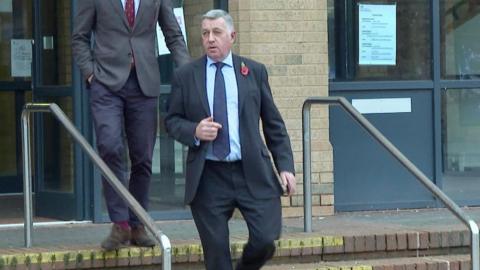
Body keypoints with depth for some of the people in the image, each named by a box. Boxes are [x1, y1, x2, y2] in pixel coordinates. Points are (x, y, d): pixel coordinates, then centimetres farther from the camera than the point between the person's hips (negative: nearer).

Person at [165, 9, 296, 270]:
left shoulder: (255, 71, 10)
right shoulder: (185, 76, 8)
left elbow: (273, 123, 11)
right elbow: (171, 120, 11)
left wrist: (285, 166, 3)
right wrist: (193, 131, -11)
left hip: (253, 173, 0)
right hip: (208, 177, 0)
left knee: (265, 240, -10)